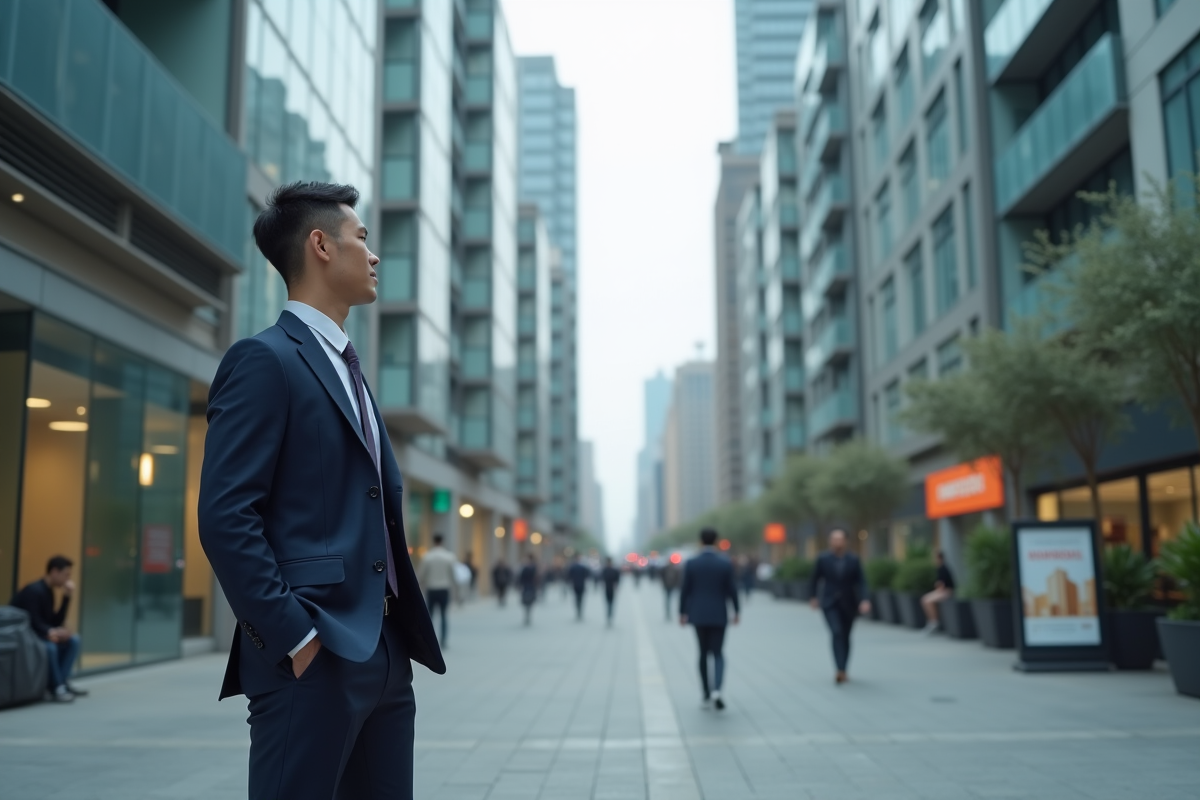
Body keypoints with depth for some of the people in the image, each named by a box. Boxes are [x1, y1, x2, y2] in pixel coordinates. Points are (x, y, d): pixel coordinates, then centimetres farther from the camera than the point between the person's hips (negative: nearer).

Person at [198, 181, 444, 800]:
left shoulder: (346, 369, 21)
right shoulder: (264, 360, -8)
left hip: (384, 656, 9)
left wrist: (404, 635, 13)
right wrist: (293, 637, -18)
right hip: (312, 656, -9)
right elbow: (225, 517, -16)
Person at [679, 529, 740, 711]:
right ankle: (716, 690, -15)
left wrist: (682, 613, 5)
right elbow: (731, 590, -6)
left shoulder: (691, 563, -7)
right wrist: (736, 611, 7)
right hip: (719, 615, -1)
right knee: (718, 654, 7)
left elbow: (685, 590, -5)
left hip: (698, 615, 1)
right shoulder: (726, 563, -8)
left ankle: (707, 694, 18)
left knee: (703, 653, 16)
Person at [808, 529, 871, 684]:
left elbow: (860, 582, -7)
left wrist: (863, 600, -20)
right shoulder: (823, 558, -7)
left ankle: (843, 670, 26)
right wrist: (813, 597, 11)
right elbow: (814, 578, 7)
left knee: (845, 637, 11)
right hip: (830, 603, -2)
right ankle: (840, 671, -27)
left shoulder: (853, 560, -6)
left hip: (848, 604, 2)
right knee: (837, 633, -20)